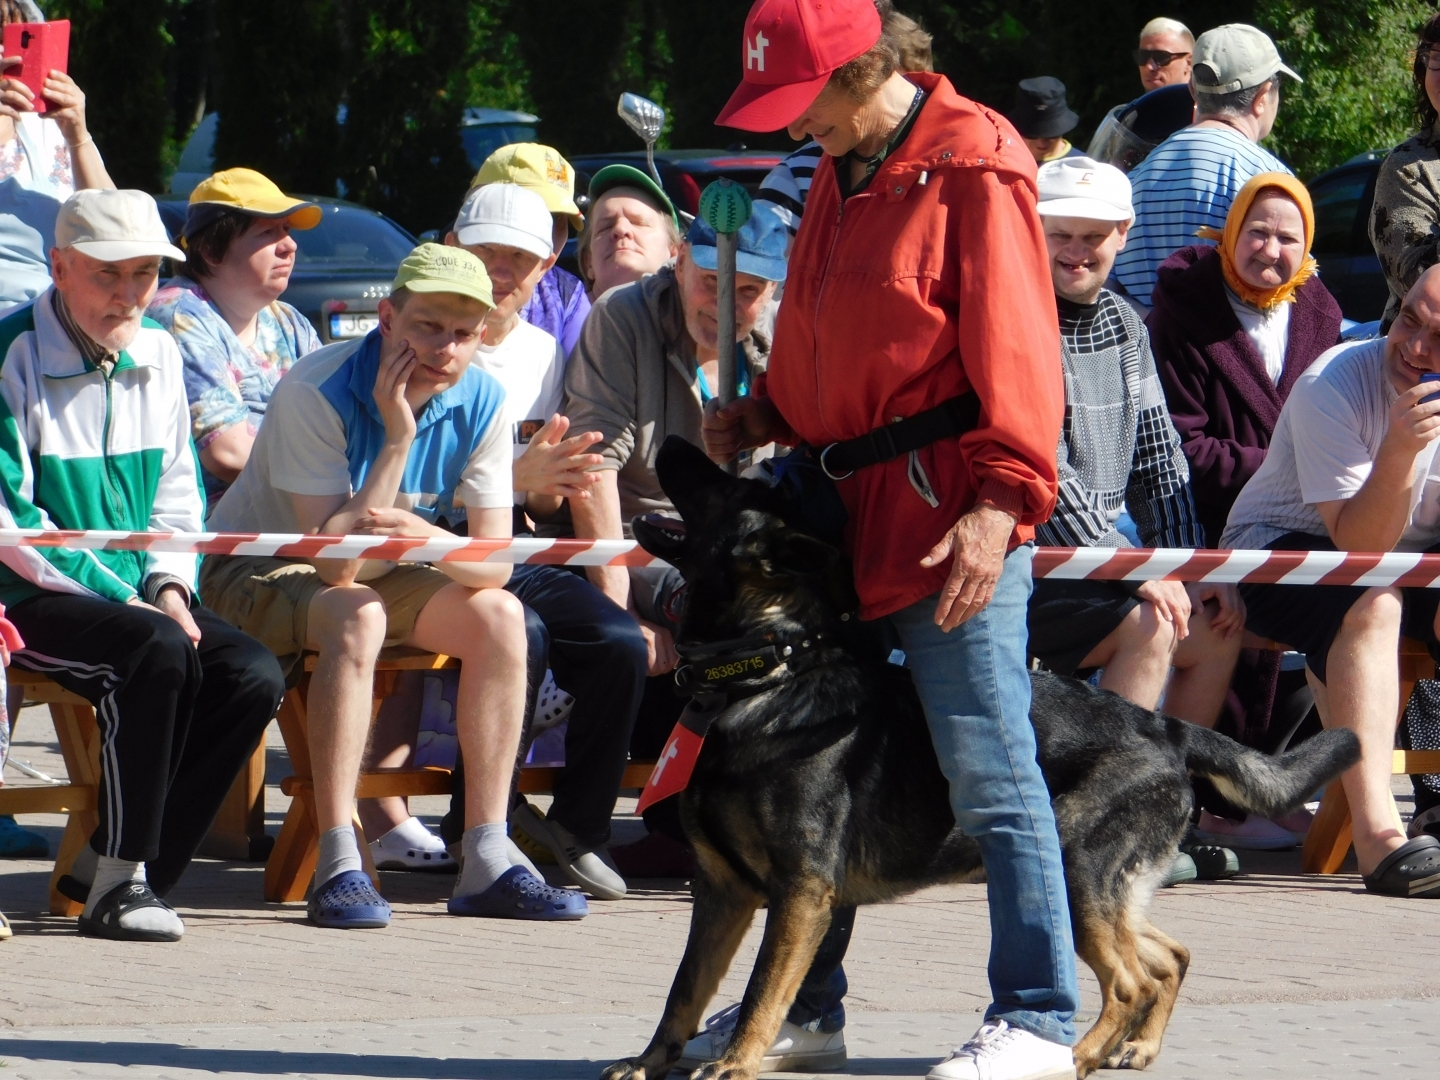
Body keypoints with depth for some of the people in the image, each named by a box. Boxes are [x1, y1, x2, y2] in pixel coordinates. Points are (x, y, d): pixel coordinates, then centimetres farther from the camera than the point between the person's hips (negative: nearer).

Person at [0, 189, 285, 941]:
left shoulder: (158, 356, 11)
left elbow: (177, 496, 18)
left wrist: (169, 584, -3)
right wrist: (122, 600, -18)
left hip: (134, 595, 7)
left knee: (253, 677, -17)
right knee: (158, 653, -33)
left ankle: (112, 869, -10)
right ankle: (118, 883, -24)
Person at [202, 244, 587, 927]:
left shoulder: (480, 404, -11)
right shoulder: (317, 393, -27)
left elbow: (496, 563, -14)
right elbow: (337, 565, -31)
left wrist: (431, 541, -36)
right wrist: (397, 440, -33)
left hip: (373, 576, 6)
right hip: (255, 570, -6)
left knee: (498, 616, -17)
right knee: (356, 615, -36)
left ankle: (486, 865, -16)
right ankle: (338, 869, -39)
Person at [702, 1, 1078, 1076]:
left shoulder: (973, 171, -11)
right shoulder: (839, 176, 16)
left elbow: (1015, 349, -16)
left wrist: (1001, 501, -23)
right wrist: (763, 416, 10)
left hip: (949, 513, -9)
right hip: (848, 503, 9)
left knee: (988, 767, -9)